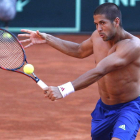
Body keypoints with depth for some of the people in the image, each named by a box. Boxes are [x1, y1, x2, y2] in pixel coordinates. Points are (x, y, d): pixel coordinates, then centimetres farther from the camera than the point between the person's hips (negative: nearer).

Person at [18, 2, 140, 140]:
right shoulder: (98, 36, -3)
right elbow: (79, 50, 21)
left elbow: (99, 71, -38)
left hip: (128, 108, -8)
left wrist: (64, 89, -45)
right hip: (104, 107, 8)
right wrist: (47, 39, 13)